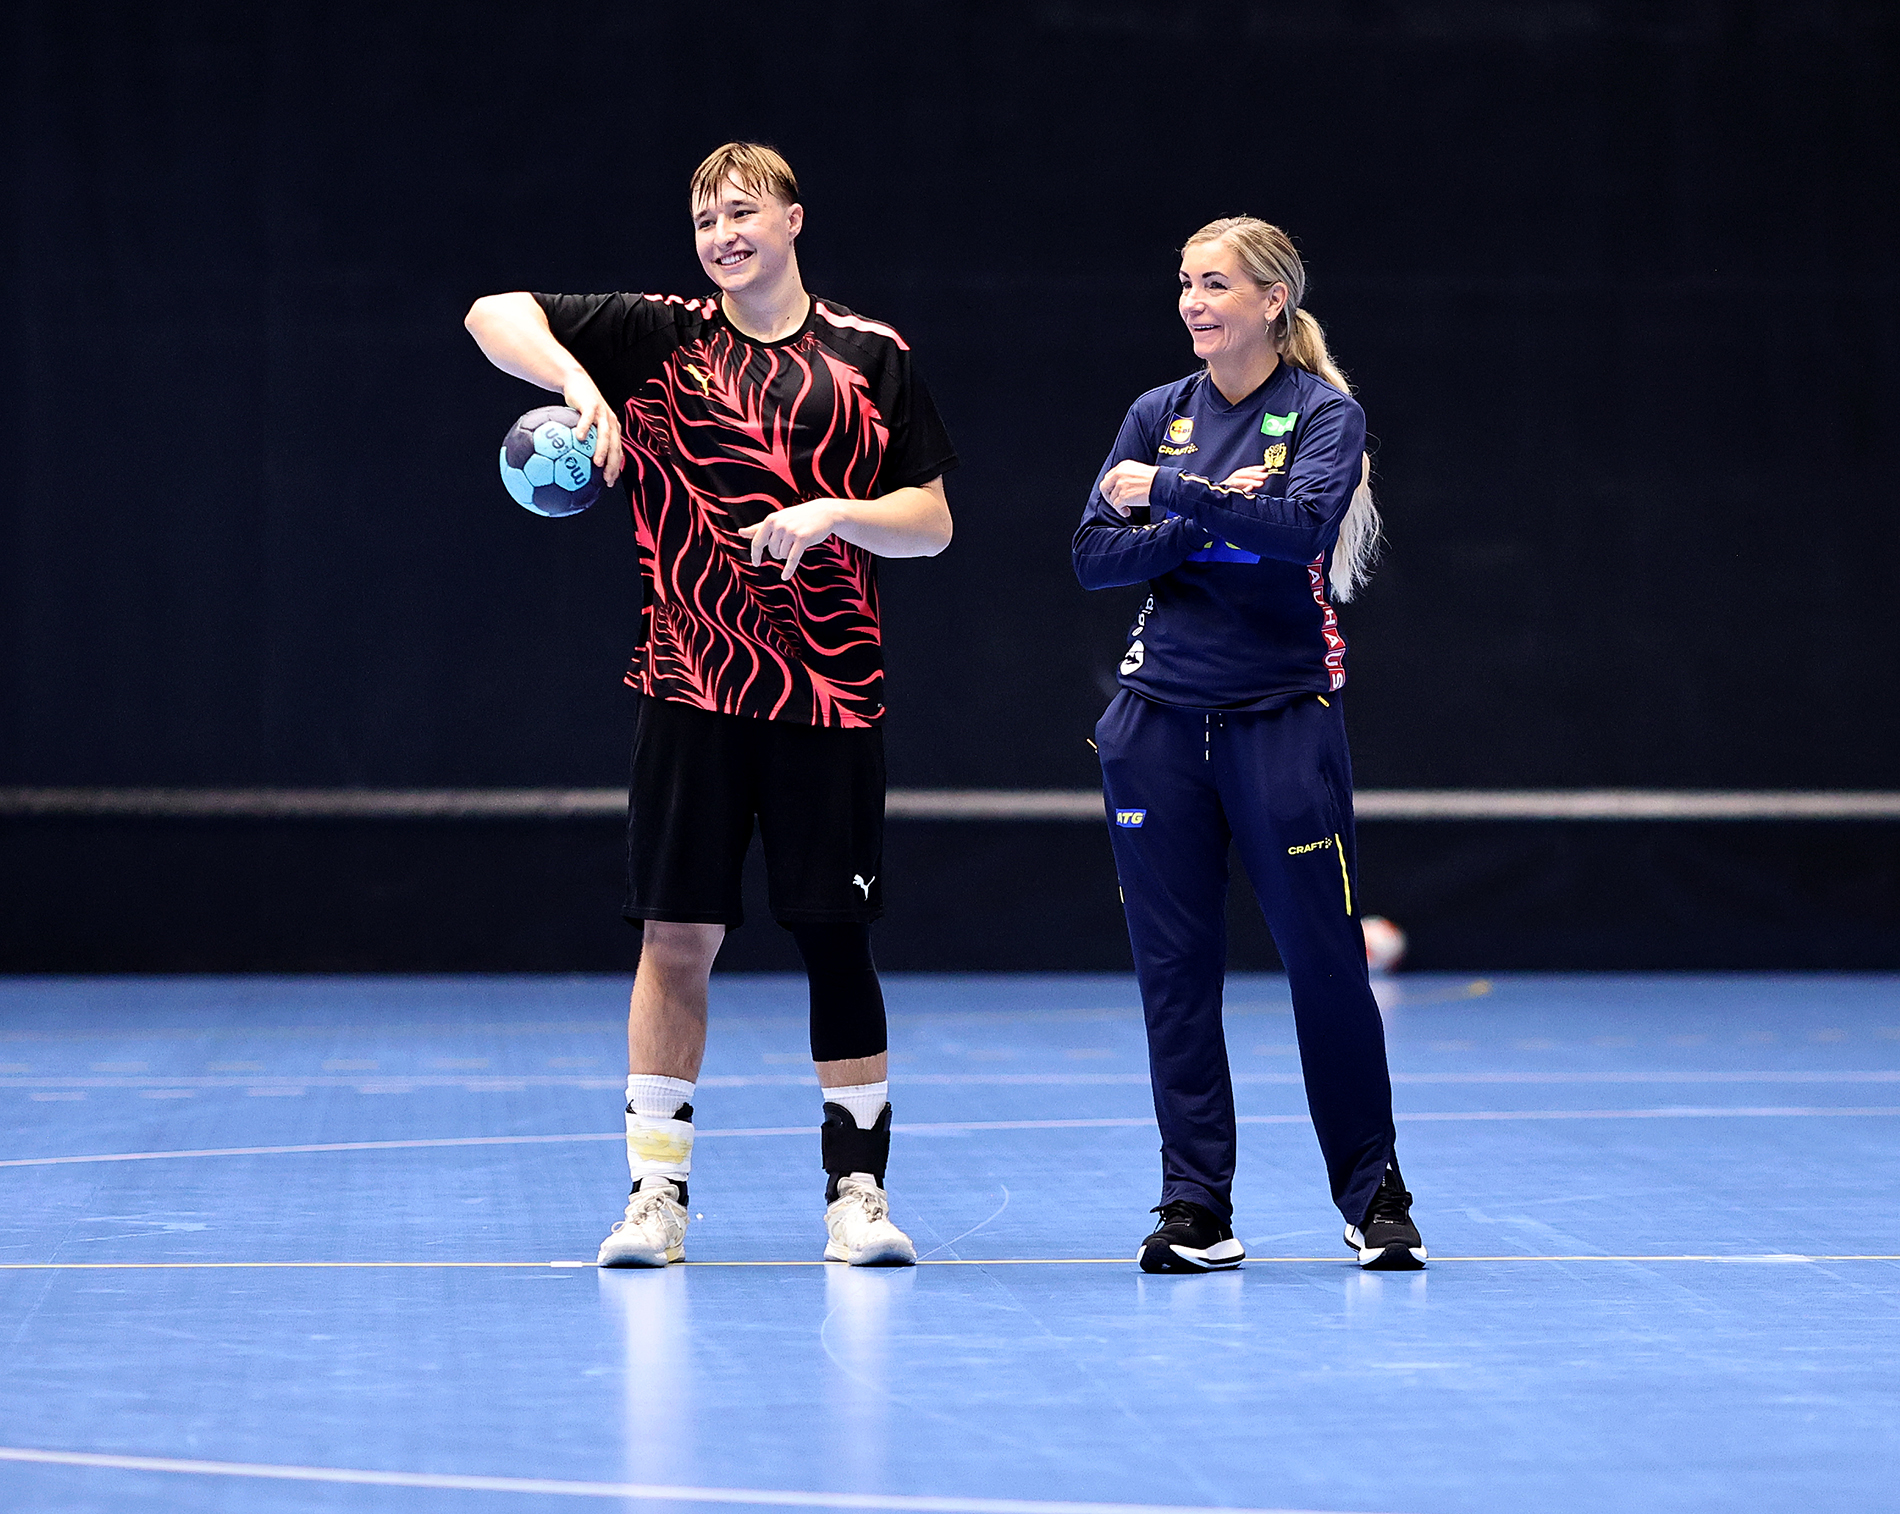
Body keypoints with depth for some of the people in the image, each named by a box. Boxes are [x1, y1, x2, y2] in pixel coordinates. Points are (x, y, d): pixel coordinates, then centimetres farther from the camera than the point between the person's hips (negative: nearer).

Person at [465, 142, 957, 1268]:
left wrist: (831, 513, -13)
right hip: (692, 688, 0)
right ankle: (658, 1190, 7)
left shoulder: (873, 356, 4)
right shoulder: (657, 337, 4)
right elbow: (494, 314, 2)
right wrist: (576, 381, -15)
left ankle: (858, 1190, 11)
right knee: (679, 932, -1)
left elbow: (932, 521, 5)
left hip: (831, 696, 0)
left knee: (839, 938, 2)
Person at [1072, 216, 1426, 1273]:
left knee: (1327, 959, -2)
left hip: (1284, 719, -4)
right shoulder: (1158, 415, 9)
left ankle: (1374, 1193, 11)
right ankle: (1196, 1209, 7)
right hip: (1162, 721, 4)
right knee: (1175, 966, 2)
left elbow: (1303, 526, -21)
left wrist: (1169, 493, -19)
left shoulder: (1325, 414, -2)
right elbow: (1094, 557, 2)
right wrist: (1202, 520, -12)